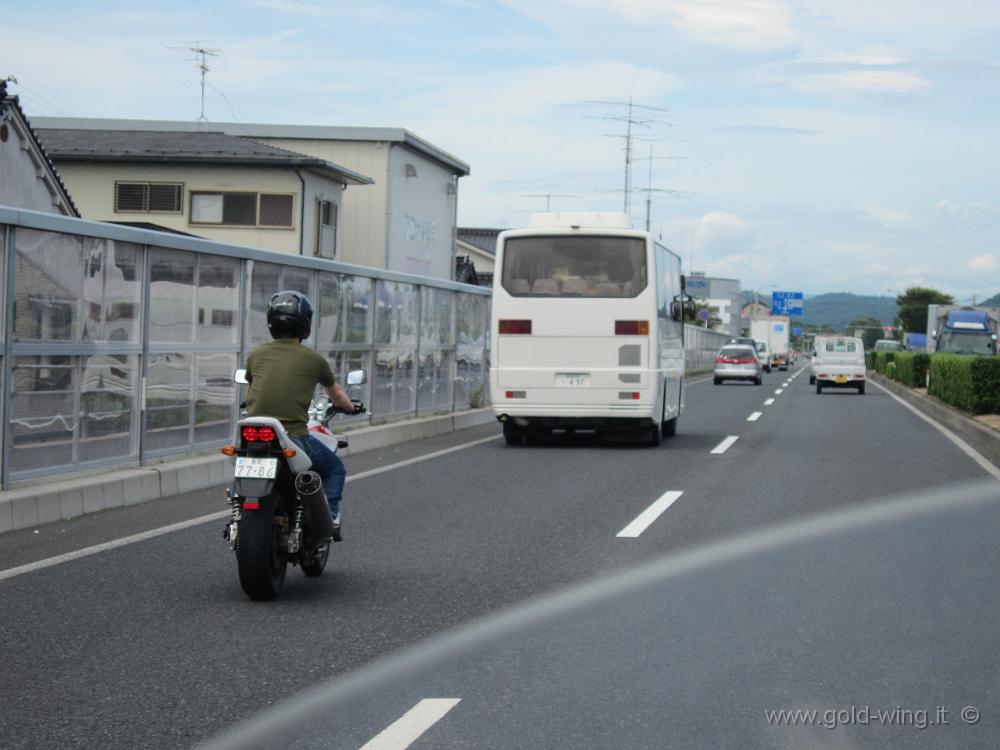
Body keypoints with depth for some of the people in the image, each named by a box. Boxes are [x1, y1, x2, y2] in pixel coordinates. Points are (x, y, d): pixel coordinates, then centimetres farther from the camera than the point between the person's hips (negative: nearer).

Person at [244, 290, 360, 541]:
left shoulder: (256, 355, 9)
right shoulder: (314, 360, 3)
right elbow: (336, 395, 22)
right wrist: (350, 408, 45)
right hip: (294, 438, -3)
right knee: (335, 469, 22)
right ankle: (330, 518, 5)